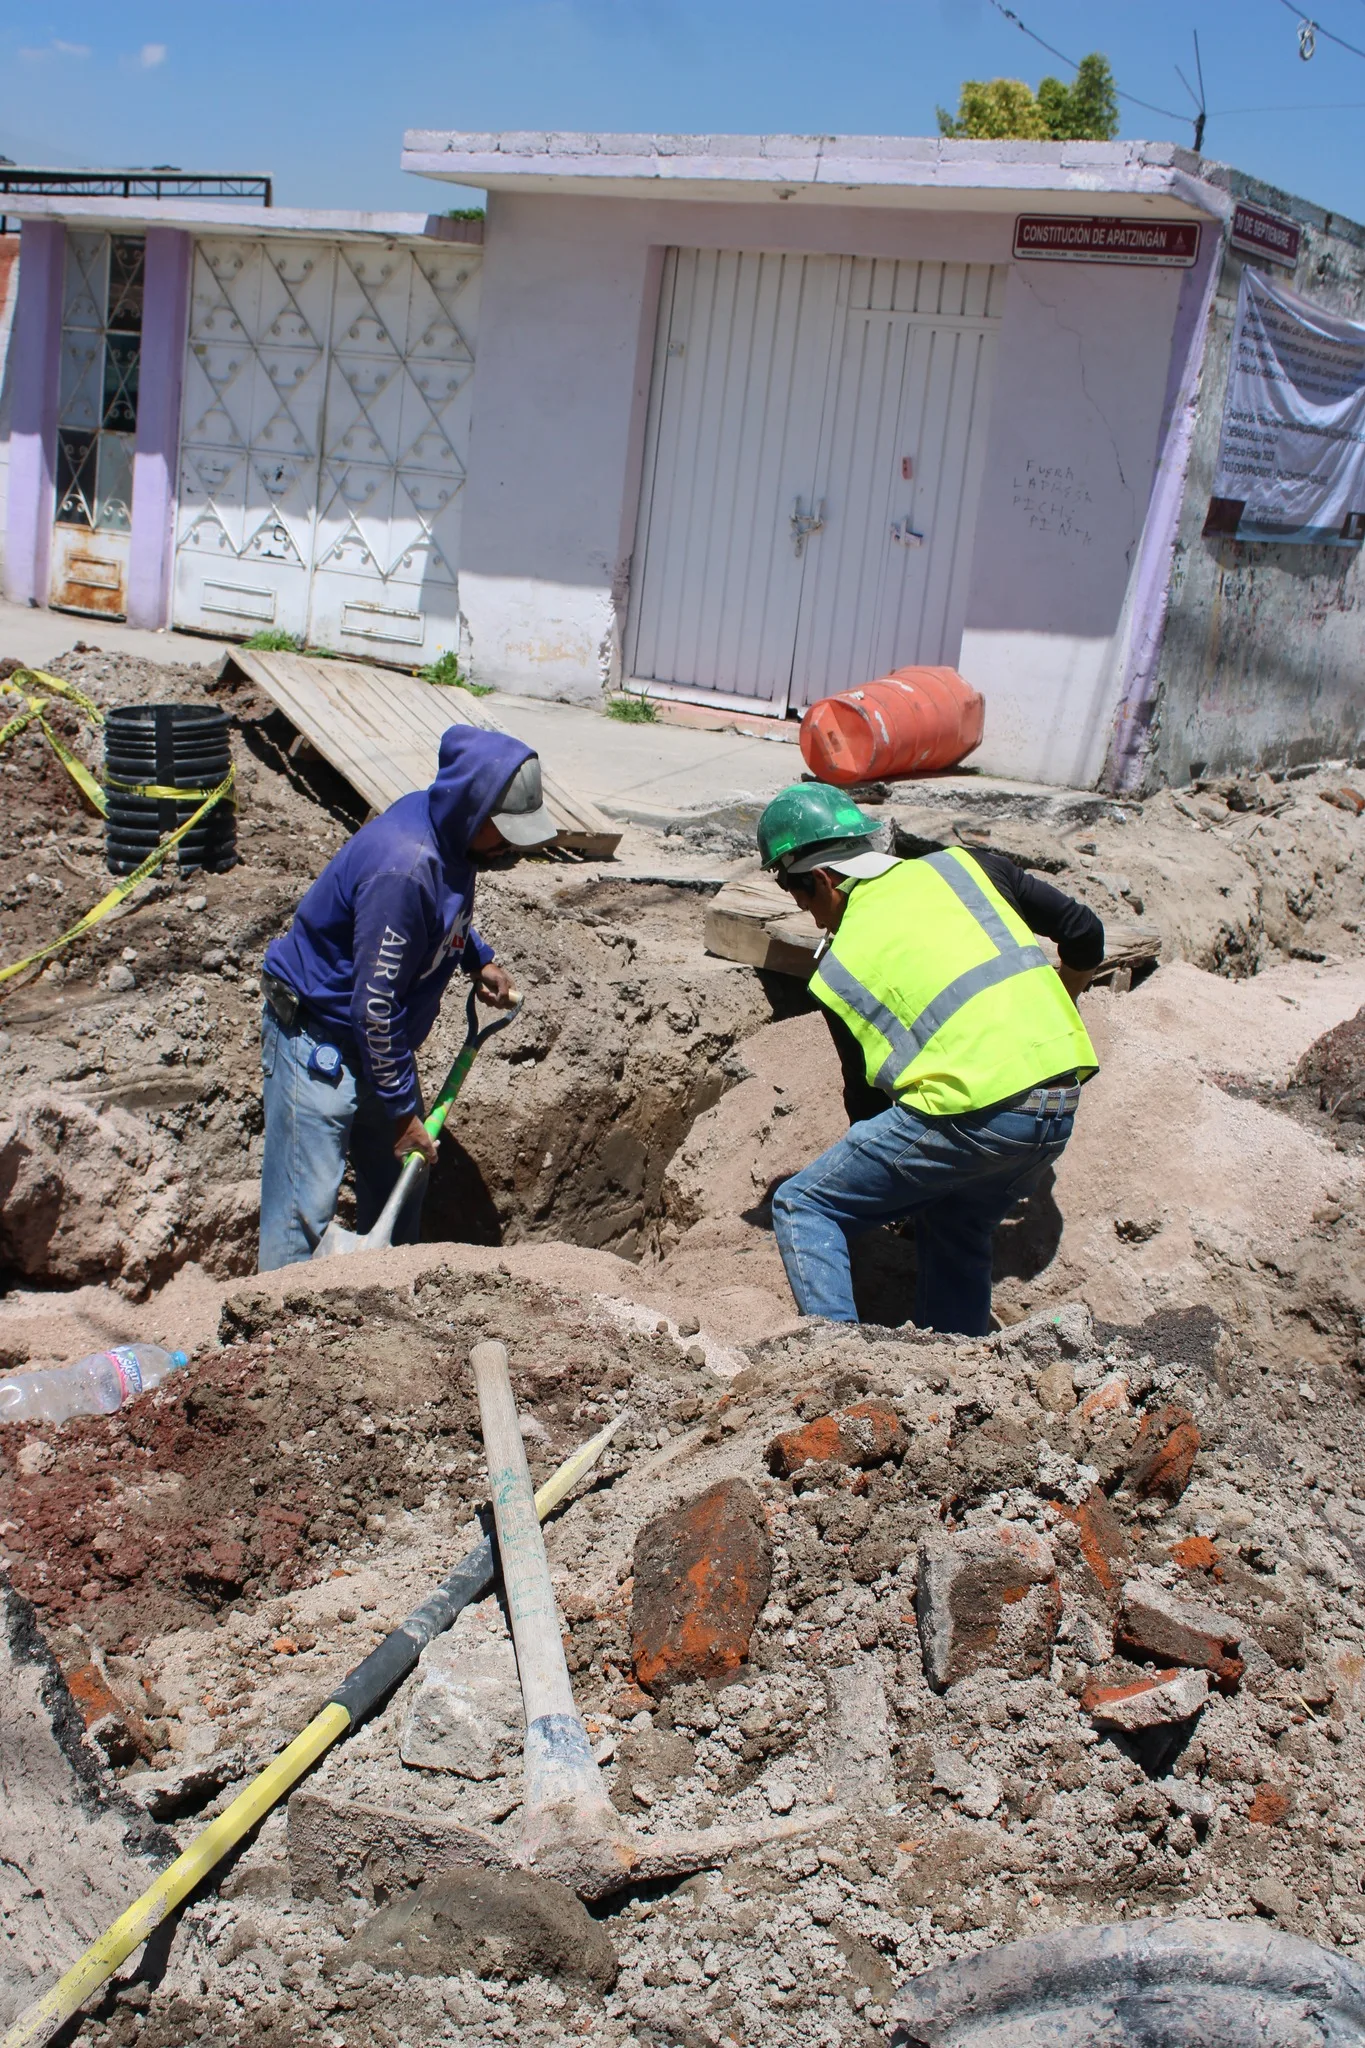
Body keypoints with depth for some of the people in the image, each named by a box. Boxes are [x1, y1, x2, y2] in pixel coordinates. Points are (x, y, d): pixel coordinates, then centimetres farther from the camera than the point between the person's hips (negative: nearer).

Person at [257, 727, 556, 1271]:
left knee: (400, 1183, 17)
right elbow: (373, 1007, -27)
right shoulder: (403, 867, -32)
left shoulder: (449, 836, -5)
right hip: (318, 1040, -9)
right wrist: (402, 1109, -19)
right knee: (305, 1208, -8)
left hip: (376, 1038, 10)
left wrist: (479, 959, 5)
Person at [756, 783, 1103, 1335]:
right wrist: (1046, 1015, 35)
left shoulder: (841, 966, 6)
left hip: (972, 1114, -6)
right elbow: (1085, 933, 16)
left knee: (801, 1207, 6)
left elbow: (864, 1094, 14)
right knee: (957, 1228, 28)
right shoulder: (965, 866, 14)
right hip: (1061, 1108, 6)